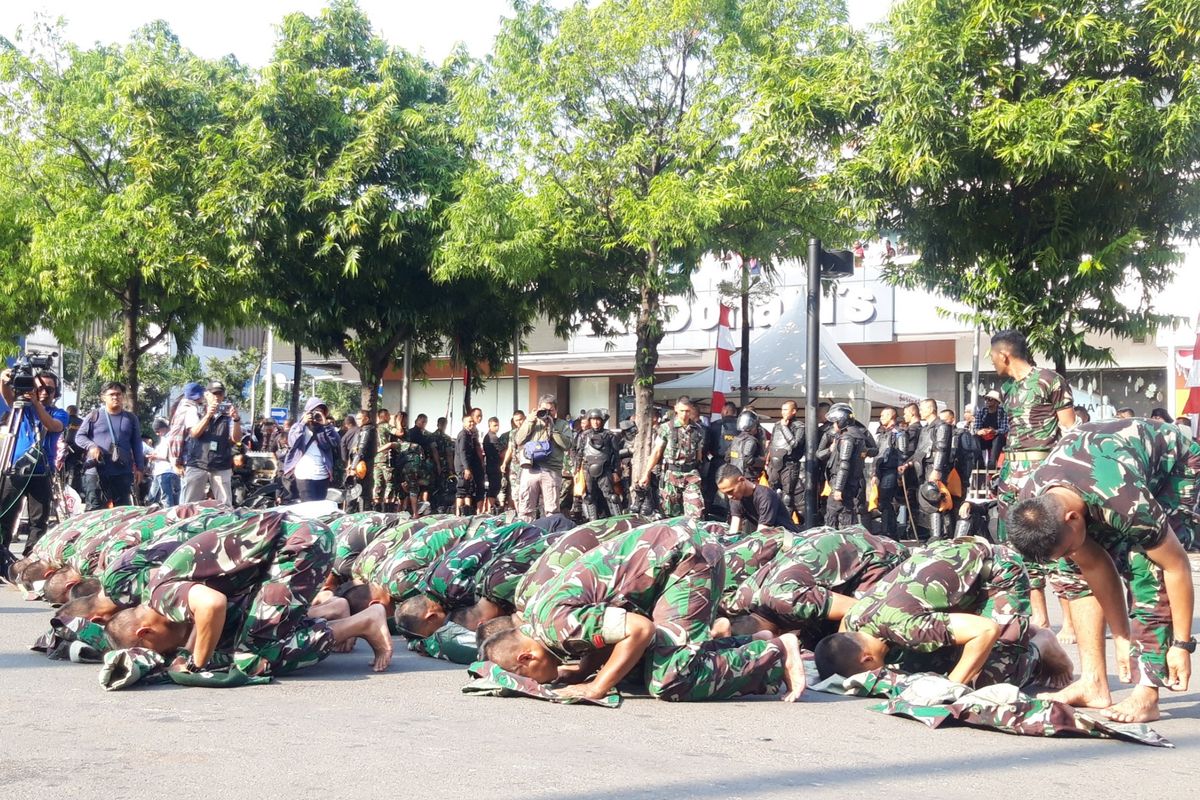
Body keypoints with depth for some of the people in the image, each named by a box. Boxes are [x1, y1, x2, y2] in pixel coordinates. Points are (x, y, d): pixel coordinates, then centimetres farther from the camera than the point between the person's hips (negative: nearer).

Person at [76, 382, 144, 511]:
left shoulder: (131, 418, 11)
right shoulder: (94, 416, 3)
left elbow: (136, 444, 13)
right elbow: (79, 436, 6)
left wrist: (139, 467, 8)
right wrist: (91, 446, -15)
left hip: (123, 473, 2)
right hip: (96, 472, -2)